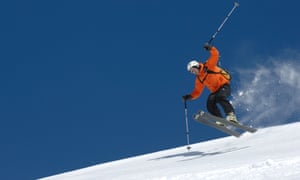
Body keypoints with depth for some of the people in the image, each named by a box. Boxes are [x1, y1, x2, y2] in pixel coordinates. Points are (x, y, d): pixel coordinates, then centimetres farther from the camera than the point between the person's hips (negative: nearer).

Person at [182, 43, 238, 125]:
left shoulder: (208, 66, -4)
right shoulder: (199, 79, 12)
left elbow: (215, 54, -12)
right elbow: (197, 92, 16)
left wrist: (210, 48, -29)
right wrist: (189, 96, 0)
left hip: (224, 85, -6)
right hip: (215, 91, 6)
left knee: (220, 97, -35)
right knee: (210, 103, -22)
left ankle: (231, 115, -40)